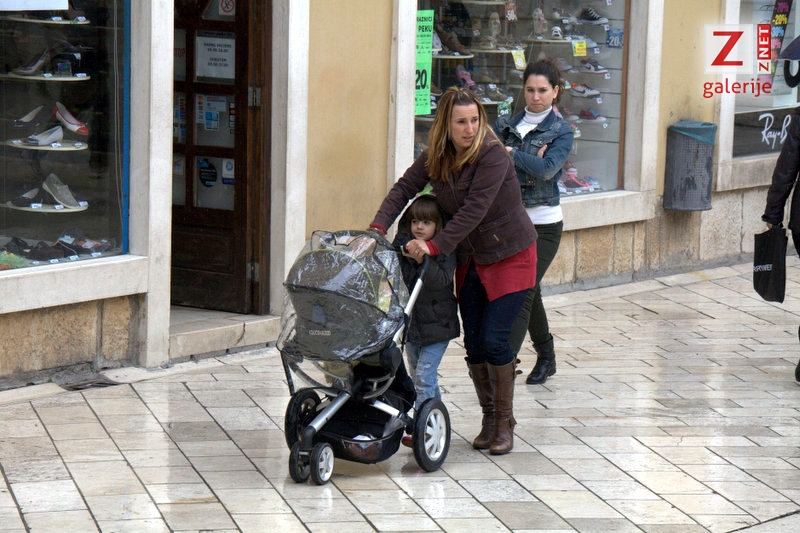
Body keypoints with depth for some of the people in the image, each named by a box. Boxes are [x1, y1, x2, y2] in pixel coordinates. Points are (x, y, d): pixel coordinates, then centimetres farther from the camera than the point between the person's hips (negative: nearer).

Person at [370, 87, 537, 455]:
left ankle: (505, 422, 4)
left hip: (510, 256, -6)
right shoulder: (435, 157, -4)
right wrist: (378, 227, -23)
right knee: (473, 342, 4)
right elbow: (405, 188, -7)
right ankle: (488, 417, 18)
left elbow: (474, 210, -29)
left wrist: (435, 245, -34)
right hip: (469, 259, 6)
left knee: (494, 339, -11)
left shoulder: (493, 156, -24)